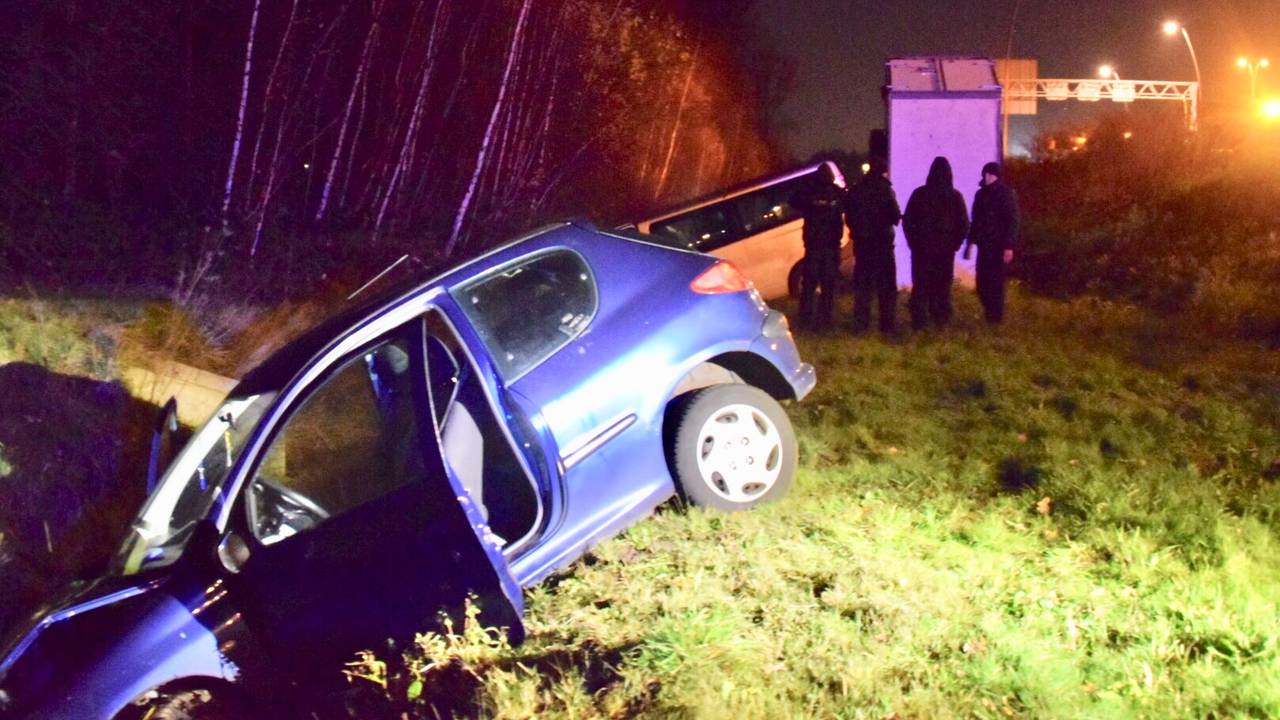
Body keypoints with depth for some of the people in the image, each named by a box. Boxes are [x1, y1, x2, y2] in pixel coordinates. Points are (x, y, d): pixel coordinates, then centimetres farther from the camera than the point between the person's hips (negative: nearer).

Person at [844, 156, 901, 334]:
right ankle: (887, 324, 5)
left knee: (862, 285, 10)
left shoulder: (856, 190, 3)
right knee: (886, 285, 5)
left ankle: (860, 325, 8)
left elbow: (848, 217, 8)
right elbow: (895, 216, -12)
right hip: (882, 241, -4)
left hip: (862, 243, 4)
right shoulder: (884, 189, -12)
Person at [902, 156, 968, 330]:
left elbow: (907, 220, -2)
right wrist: (954, 244, 8)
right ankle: (941, 319, 10)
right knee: (943, 286, 10)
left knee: (921, 285, 5)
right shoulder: (955, 196, -3)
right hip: (946, 249, 1)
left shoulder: (919, 193, -5)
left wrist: (914, 242, 6)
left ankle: (919, 321, 0)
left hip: (922, 248, -1)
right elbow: (964, 224, 0)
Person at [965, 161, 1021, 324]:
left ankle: (996, 316, 5)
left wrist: (1009, 246, -16)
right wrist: (971, 242, 15)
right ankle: (989, 314, 21)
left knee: (996, 282, -4)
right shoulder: (981, 194, 12)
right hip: (984, 244, 6)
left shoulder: (1006, 193, -6)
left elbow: (1013, 220, -10)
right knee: (982, 282, 6)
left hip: (999, 245, -6)